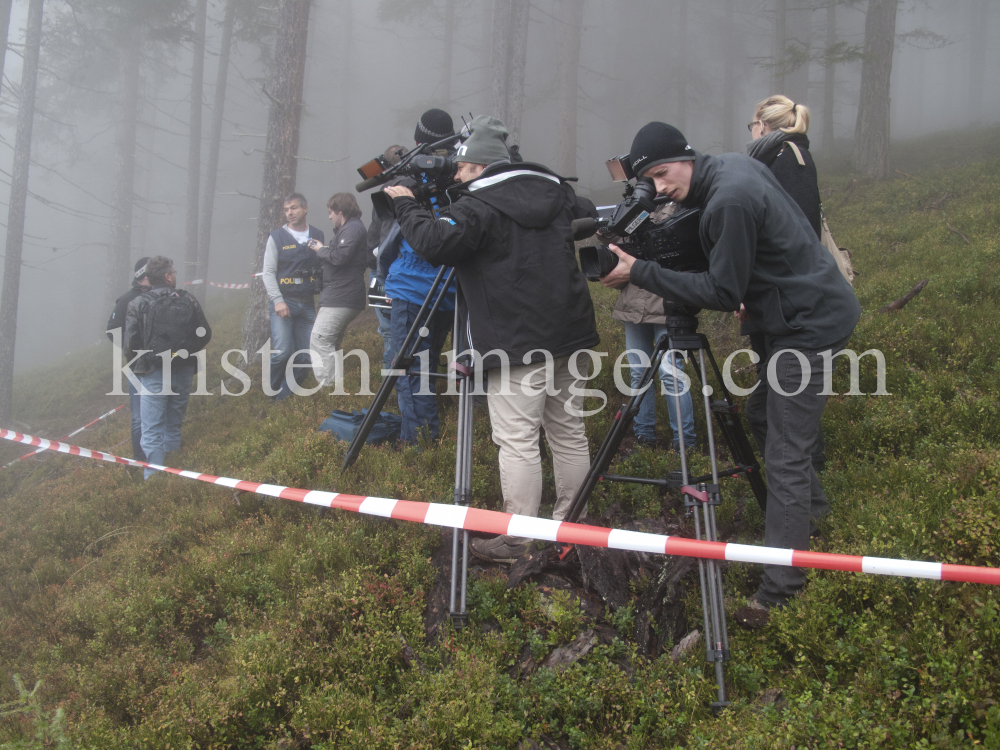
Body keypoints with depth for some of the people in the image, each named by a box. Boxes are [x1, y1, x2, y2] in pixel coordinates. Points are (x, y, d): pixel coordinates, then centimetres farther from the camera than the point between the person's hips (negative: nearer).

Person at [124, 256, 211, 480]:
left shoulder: (138, 304, -8)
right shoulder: (188, 301, -1)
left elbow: (131, 343, -11)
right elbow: (204, 335, 3)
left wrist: (141, 359, 10)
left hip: (153, 375, -3)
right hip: (183, 373, 3)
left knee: (152, 432, -1)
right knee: (174, 426, 18)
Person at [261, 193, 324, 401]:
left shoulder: (318, 236, 10)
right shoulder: (277, 237, 1)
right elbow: (268, 272, -3)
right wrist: (278, 300, -14)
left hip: (307, 304, 3)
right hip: (282, 302, -3)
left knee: (305, 355, 0)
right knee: (282, 351, -17)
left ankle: (285, 395, 15)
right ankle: (271, 391, 6)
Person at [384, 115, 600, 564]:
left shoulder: (479, 206, -10)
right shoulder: (554, 190, 14)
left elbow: (437, 244, -23)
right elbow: (590, 218, 30)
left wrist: (407, 206, -6)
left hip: (517, 343, -8)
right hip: (569, 333, 8)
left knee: (517, 440, -4)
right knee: (569, 433, 12)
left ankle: (519, 540, -2)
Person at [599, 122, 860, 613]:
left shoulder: (730, 201, -26)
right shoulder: (734, 165, 4)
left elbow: (723, 293, -22)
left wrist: (639, 272, -21)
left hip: (809, 325, -10)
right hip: (817, 310, 10)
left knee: (785, 456, -9)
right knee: (785, 423, 26)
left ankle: (780, 585, -4)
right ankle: (810, 506, 47)